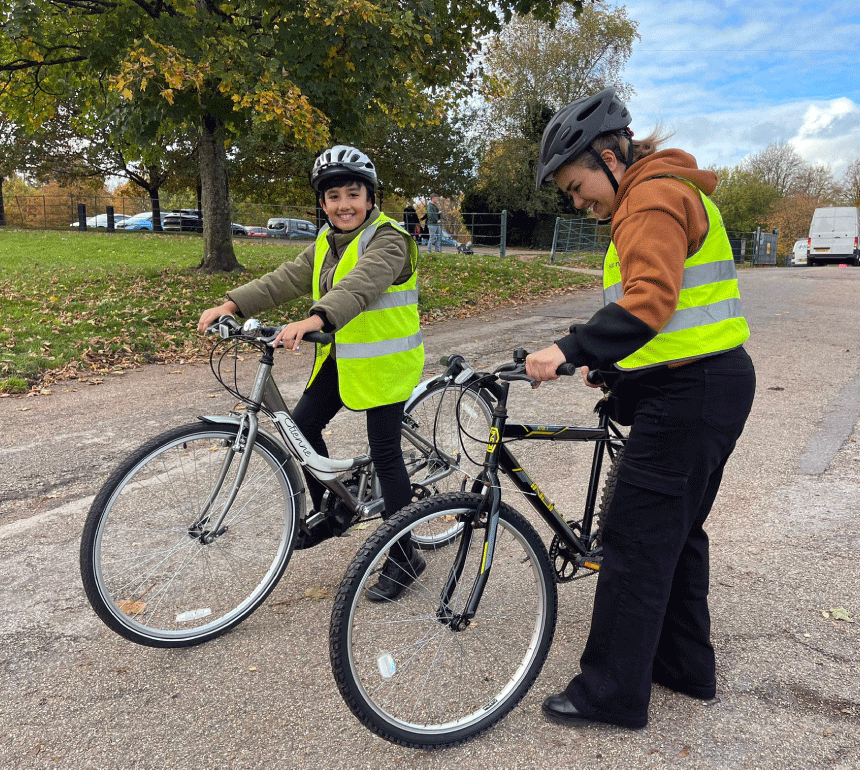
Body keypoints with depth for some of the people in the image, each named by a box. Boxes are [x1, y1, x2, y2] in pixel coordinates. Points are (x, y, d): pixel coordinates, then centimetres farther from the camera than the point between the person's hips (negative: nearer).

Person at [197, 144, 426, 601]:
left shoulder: (388, 240, -16)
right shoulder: (327, 242, 10)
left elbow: (361, 285, -35)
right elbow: (288, 278, 0)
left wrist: (315, 320, -52)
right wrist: (233, 304, -14)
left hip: (383, 362, -8)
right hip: (340, 357, 8)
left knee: (384, 453, -4)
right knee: (303, 424, 6)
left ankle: (404, 556, 10)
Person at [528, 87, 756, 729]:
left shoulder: (653, 196, -12)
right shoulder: (671, 194, 22)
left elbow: (649, 300, -28)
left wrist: (572, 349, -32)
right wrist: (608, 364, 16)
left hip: (689, 394, -11)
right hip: (715, 386, 11)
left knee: (636, 537, -4)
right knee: (676, 529, 18)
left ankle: (610, 692, 8)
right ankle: (686, 664, 32)